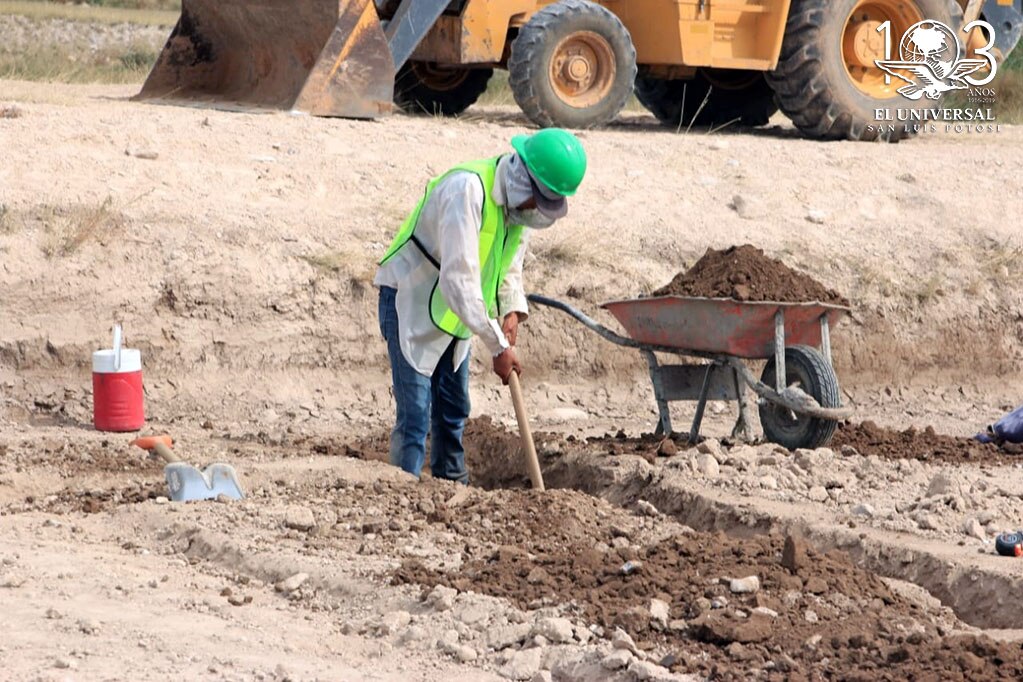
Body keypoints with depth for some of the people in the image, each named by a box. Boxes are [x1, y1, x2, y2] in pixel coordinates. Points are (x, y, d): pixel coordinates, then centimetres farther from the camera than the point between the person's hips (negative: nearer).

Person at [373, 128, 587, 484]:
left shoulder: (522, 202, -2)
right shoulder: (468, 190, -30)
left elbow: (509, 266, 13)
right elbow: (458, 278, -34)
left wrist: (512, 311, -8)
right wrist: (498, 345, -31)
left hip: (451, 311, 8)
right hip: (410, 300, -8)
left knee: (453, 410, 16)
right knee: (414, 414, -13)